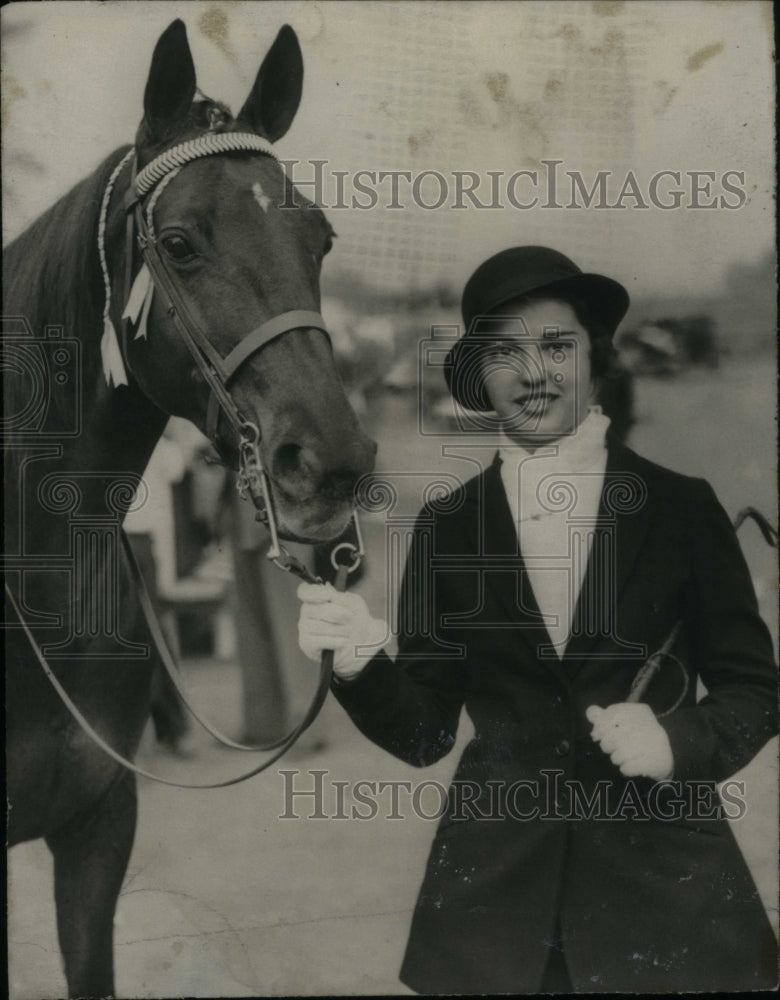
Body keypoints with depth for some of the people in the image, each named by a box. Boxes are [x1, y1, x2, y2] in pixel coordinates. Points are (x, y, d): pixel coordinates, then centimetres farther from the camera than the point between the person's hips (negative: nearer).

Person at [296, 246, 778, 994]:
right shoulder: (445, 527, 2)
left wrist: (678, 741, -16)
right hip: (493, 892, 1)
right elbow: (424, 734, 2)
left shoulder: (683, 508, -2)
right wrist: (358, 666, -17)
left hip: (664, 889, -1)